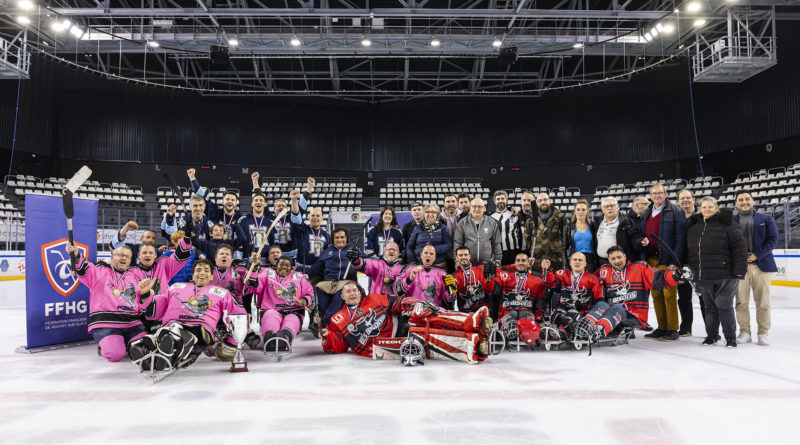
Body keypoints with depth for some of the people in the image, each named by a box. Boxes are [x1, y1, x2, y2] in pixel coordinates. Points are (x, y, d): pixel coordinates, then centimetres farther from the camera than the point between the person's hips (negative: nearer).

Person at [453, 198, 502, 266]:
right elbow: (457, 243, 5)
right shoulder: (462, 223, 5)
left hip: (487, 263, 1)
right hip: (467, 263, -1)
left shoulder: (492, 223, 8)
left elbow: (496, 244, 10)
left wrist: (497, 261, 7)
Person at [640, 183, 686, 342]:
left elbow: (680, 238, -8)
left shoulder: (675, 211, -2)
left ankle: (673, 330, 1)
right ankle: (661, 328, 15)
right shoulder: (646, 214, 17)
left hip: (667, 260, -6)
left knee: (669, 294, -6)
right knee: (656, 294, 7)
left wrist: (675, 261, -15)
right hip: (651, 260, 6)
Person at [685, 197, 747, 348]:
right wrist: (689, 270, 16)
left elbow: (740, 247, -9)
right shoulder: (693, 227, 12)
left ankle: (730, 337, 12)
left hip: (724, 275, -5)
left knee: (724, 305, -1)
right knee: (710, 306, 13)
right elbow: (689, 250, 19)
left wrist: (739, 270, -14)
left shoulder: (727, 224, -5)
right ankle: (711, 335, 24)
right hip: (703, 276, 5)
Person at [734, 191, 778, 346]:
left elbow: (773, 239, 1)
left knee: (763, 301, 1)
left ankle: (763, 333, 11)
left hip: (761, 264, 0)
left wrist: (757, 255, -10)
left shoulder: (766, 219, 9)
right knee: (741, 301, 1)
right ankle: (745, 332, 11)